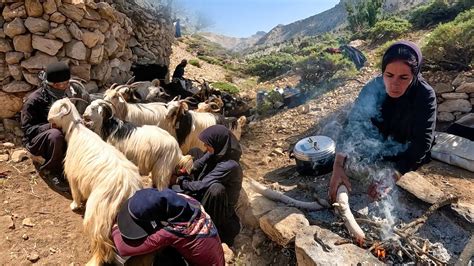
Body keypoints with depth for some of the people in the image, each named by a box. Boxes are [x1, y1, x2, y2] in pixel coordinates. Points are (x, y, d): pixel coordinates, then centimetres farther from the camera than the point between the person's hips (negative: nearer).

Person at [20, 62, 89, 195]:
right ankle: (49, 171, -15)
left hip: (67, 134, 4)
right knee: (55, 135, -38)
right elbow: (28, 129, -14)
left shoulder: (72, 91, -6)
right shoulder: (34, 100, -17)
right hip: (38, 139, -4)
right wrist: (51, 126, -33)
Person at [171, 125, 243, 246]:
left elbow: (201, 186, -30)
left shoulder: (229, 165, -33)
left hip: (220, 207, -8)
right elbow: (197, 166, -3)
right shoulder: (217, 153, -12)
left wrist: (179, 181, -17)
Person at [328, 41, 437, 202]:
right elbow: (351, 126, -29)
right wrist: (338, 167, -40)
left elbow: (422, 143, -29)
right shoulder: (374, 88, -21)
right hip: (378, 146, 4)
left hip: (407, 155, -3)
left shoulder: (425, 97, -26)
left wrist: (392, 178, -39)